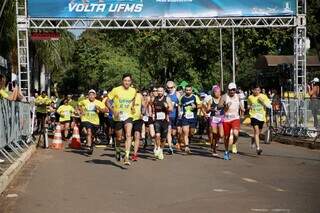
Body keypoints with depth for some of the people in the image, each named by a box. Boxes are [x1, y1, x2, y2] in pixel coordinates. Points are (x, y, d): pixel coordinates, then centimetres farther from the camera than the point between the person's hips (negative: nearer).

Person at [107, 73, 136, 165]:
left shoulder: (133, 91, 1)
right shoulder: (116, 90, -9)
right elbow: (107, 102, -5)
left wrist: (132, 107, 6)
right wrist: (113, 111, -18)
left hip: (128, 116, 1)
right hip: (118, 117, -1)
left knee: (128, 135, -20)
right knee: (119, 138, 11)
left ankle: (126, 157, -23)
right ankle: (117, 150, 44)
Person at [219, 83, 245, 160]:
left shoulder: (237, 96, 9)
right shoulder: (224, 96, -2)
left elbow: (240, 105, 26)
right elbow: (219, 106, -11)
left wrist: (243, 110, 8)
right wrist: (225, 105, -30)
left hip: (235, 118, 1)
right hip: (226, 119, -1)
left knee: (235, 133, -24)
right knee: (226, 137, 7)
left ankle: (234, 144, 8)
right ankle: (226, 152, 26)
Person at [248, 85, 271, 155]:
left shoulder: (264, 96, -1)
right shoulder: (250, 98, 2)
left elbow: (269, 106, -3)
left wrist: (263, 101, -15)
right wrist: (249, 107, -1)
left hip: (261, 116, 2)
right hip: (254, 116, -2)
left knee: (258, 132, 15)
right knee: (256, 131, -19)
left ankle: (254, 139, 49)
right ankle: (258, 148, -24)